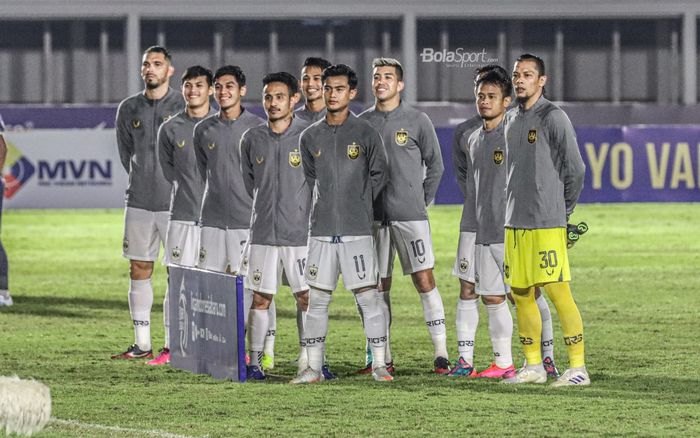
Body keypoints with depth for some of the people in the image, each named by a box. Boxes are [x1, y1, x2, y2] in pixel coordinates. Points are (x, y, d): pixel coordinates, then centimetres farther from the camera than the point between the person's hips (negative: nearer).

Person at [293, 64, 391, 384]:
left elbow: (379, 175, 8)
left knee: (368, 297, -5)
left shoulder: (365, 134, -1)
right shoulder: (310, 137, 9)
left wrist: (358, 203, 3)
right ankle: (313, 367, 9)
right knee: (317, 299, 4)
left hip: (357, 230, -3)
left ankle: (379, 365, 0)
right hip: (322, 231, 3)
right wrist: (327, 206, 12)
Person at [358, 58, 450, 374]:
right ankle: (382, 356, 11)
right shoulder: (362, 123, 9)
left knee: (424, 280, -9)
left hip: (410, 216, -3)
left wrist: (421, 202, 4)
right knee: (379, 285, 6)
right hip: (373, 217, 3)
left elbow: (435, 165, 7)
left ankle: (440, 352, -7)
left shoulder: (417, 121, 1)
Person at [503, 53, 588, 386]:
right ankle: (533, 367, 17)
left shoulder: (553, 118, -7)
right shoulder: (512, 121, 16)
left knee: (558, 292, -11)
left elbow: (575, 169, -6)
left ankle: (578, 368, -10)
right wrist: (516, 211, 17)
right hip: (515, 222, 8)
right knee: (521, 294, 9)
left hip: (547, 224, -8)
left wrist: (562, 212, 2)